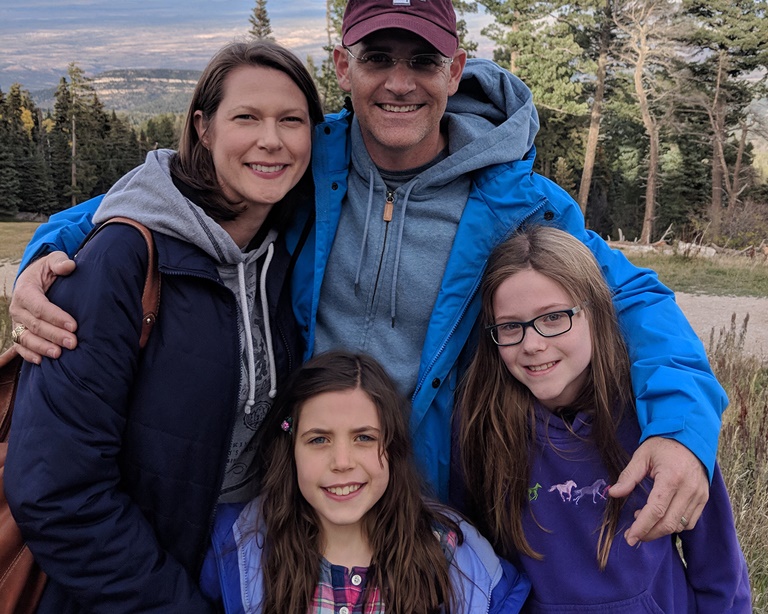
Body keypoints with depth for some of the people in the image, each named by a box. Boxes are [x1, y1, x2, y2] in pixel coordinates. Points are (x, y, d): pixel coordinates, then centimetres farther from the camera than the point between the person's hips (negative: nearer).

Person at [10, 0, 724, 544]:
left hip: (436, 502, -1)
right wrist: (49, 250, -18)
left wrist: (683, 420, -29)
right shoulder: (308, 162, -8)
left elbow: (632, 295, -9)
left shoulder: (514, 201, -12)